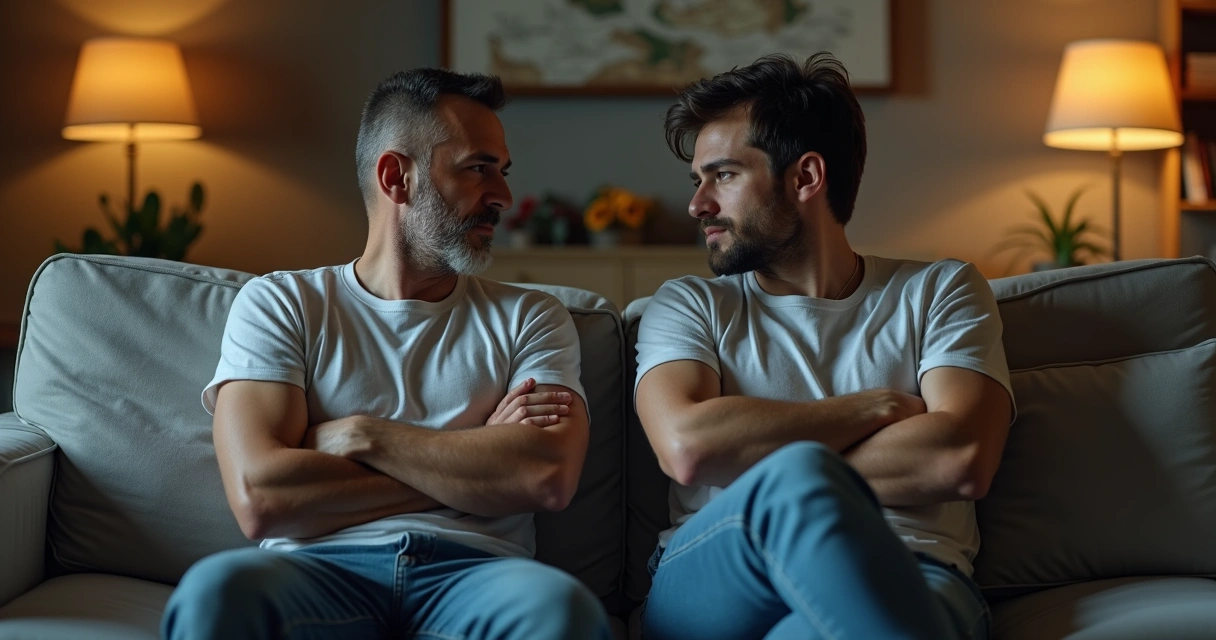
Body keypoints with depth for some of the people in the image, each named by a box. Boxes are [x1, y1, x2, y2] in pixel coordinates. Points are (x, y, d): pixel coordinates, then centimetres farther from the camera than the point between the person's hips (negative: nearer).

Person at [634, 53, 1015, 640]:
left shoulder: (941, 291, 17)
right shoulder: (689, 305, 19)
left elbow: (960, 461, -3)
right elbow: (685, 445, -4)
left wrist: (747, 457, -1)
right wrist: (875, 407, 0)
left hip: (905, 575, -1)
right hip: (713, 579, 2)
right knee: (797, 474, -36)